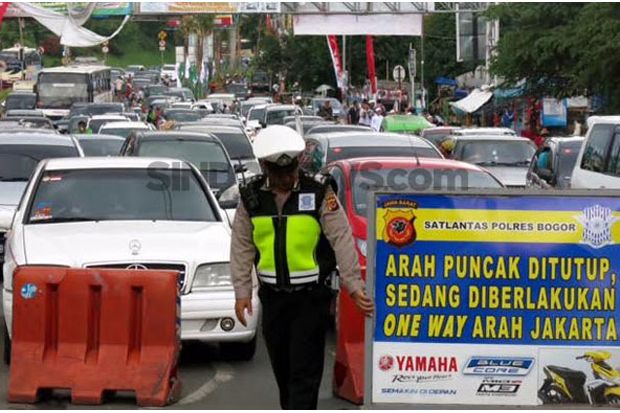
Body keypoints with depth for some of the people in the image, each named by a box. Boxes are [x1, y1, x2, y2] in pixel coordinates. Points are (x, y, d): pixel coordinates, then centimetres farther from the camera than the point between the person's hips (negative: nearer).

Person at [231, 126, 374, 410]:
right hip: (272, 297, 4)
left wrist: (354, 286, -14)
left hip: (312, 296, -4)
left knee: (305, 369, -7)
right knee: (281, 367, 15)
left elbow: (342, 240, -10)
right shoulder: (251, 197, 2)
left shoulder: (319, 193, -8)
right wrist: (242, 291, 1)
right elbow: (241, 247, 6)